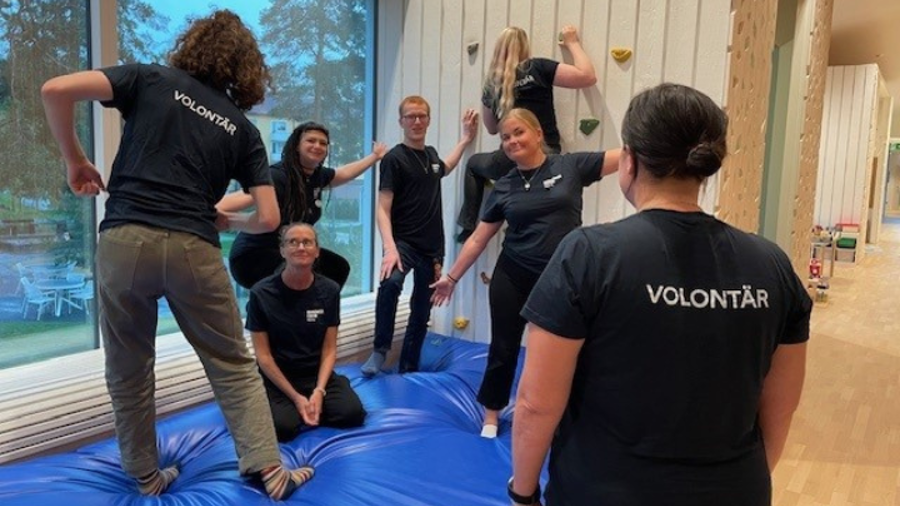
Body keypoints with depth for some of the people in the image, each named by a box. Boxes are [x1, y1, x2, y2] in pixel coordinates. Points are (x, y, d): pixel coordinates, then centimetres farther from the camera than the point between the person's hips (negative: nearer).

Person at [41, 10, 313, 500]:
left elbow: (55, 90, -2)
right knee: (233, 366, 13)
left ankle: (146, 476, 29)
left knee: (127, 372, 17)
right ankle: (266, 467, 11)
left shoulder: (151, 79, 10)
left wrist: (75, 159, 11)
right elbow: (268, 218, 8)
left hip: (124, 240, 0)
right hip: (193, 249, 0)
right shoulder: (242, 128, 13)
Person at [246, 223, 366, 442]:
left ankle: (309, 407, 8)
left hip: (317, 374, 3)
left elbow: (329, 349, -2)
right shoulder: (262, 293, -12)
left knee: (353, 413, -20)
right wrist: (296, 397, -15)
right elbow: (263, 355, -10)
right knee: (283, 427, -29)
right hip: (277, 377, -2)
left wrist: (319, 390, -17)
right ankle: (289, 408, 6)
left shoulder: (329, 291, -4)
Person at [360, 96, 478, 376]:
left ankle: (408, 369, 25)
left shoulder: (431, 154, 11)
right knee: (390, 282, -36)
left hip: (432, 247, 7)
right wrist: (389, 248, -29)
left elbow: (444, 169, 38)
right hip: (404, 243, -7)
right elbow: (383, 209, -16)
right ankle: (380, 351, -19)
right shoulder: (394, 158, -10)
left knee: (421, 312, 11)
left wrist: (466, 139, 37)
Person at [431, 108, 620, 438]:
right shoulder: (504, 187, 3)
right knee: (503, 348, 10)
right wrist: (452, 276, 9)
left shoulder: (571, 166, -3)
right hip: (512, 277, 1)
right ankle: (491, 414, 31)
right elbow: (478, 239, 8)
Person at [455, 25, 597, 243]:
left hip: (510, 162, 4)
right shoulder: (537, 68, -3)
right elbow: (588, 76, -8)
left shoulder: (492, 82, 10)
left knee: (473, 164, 33)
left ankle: (468, 227, 29)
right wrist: (573, 43, 5)